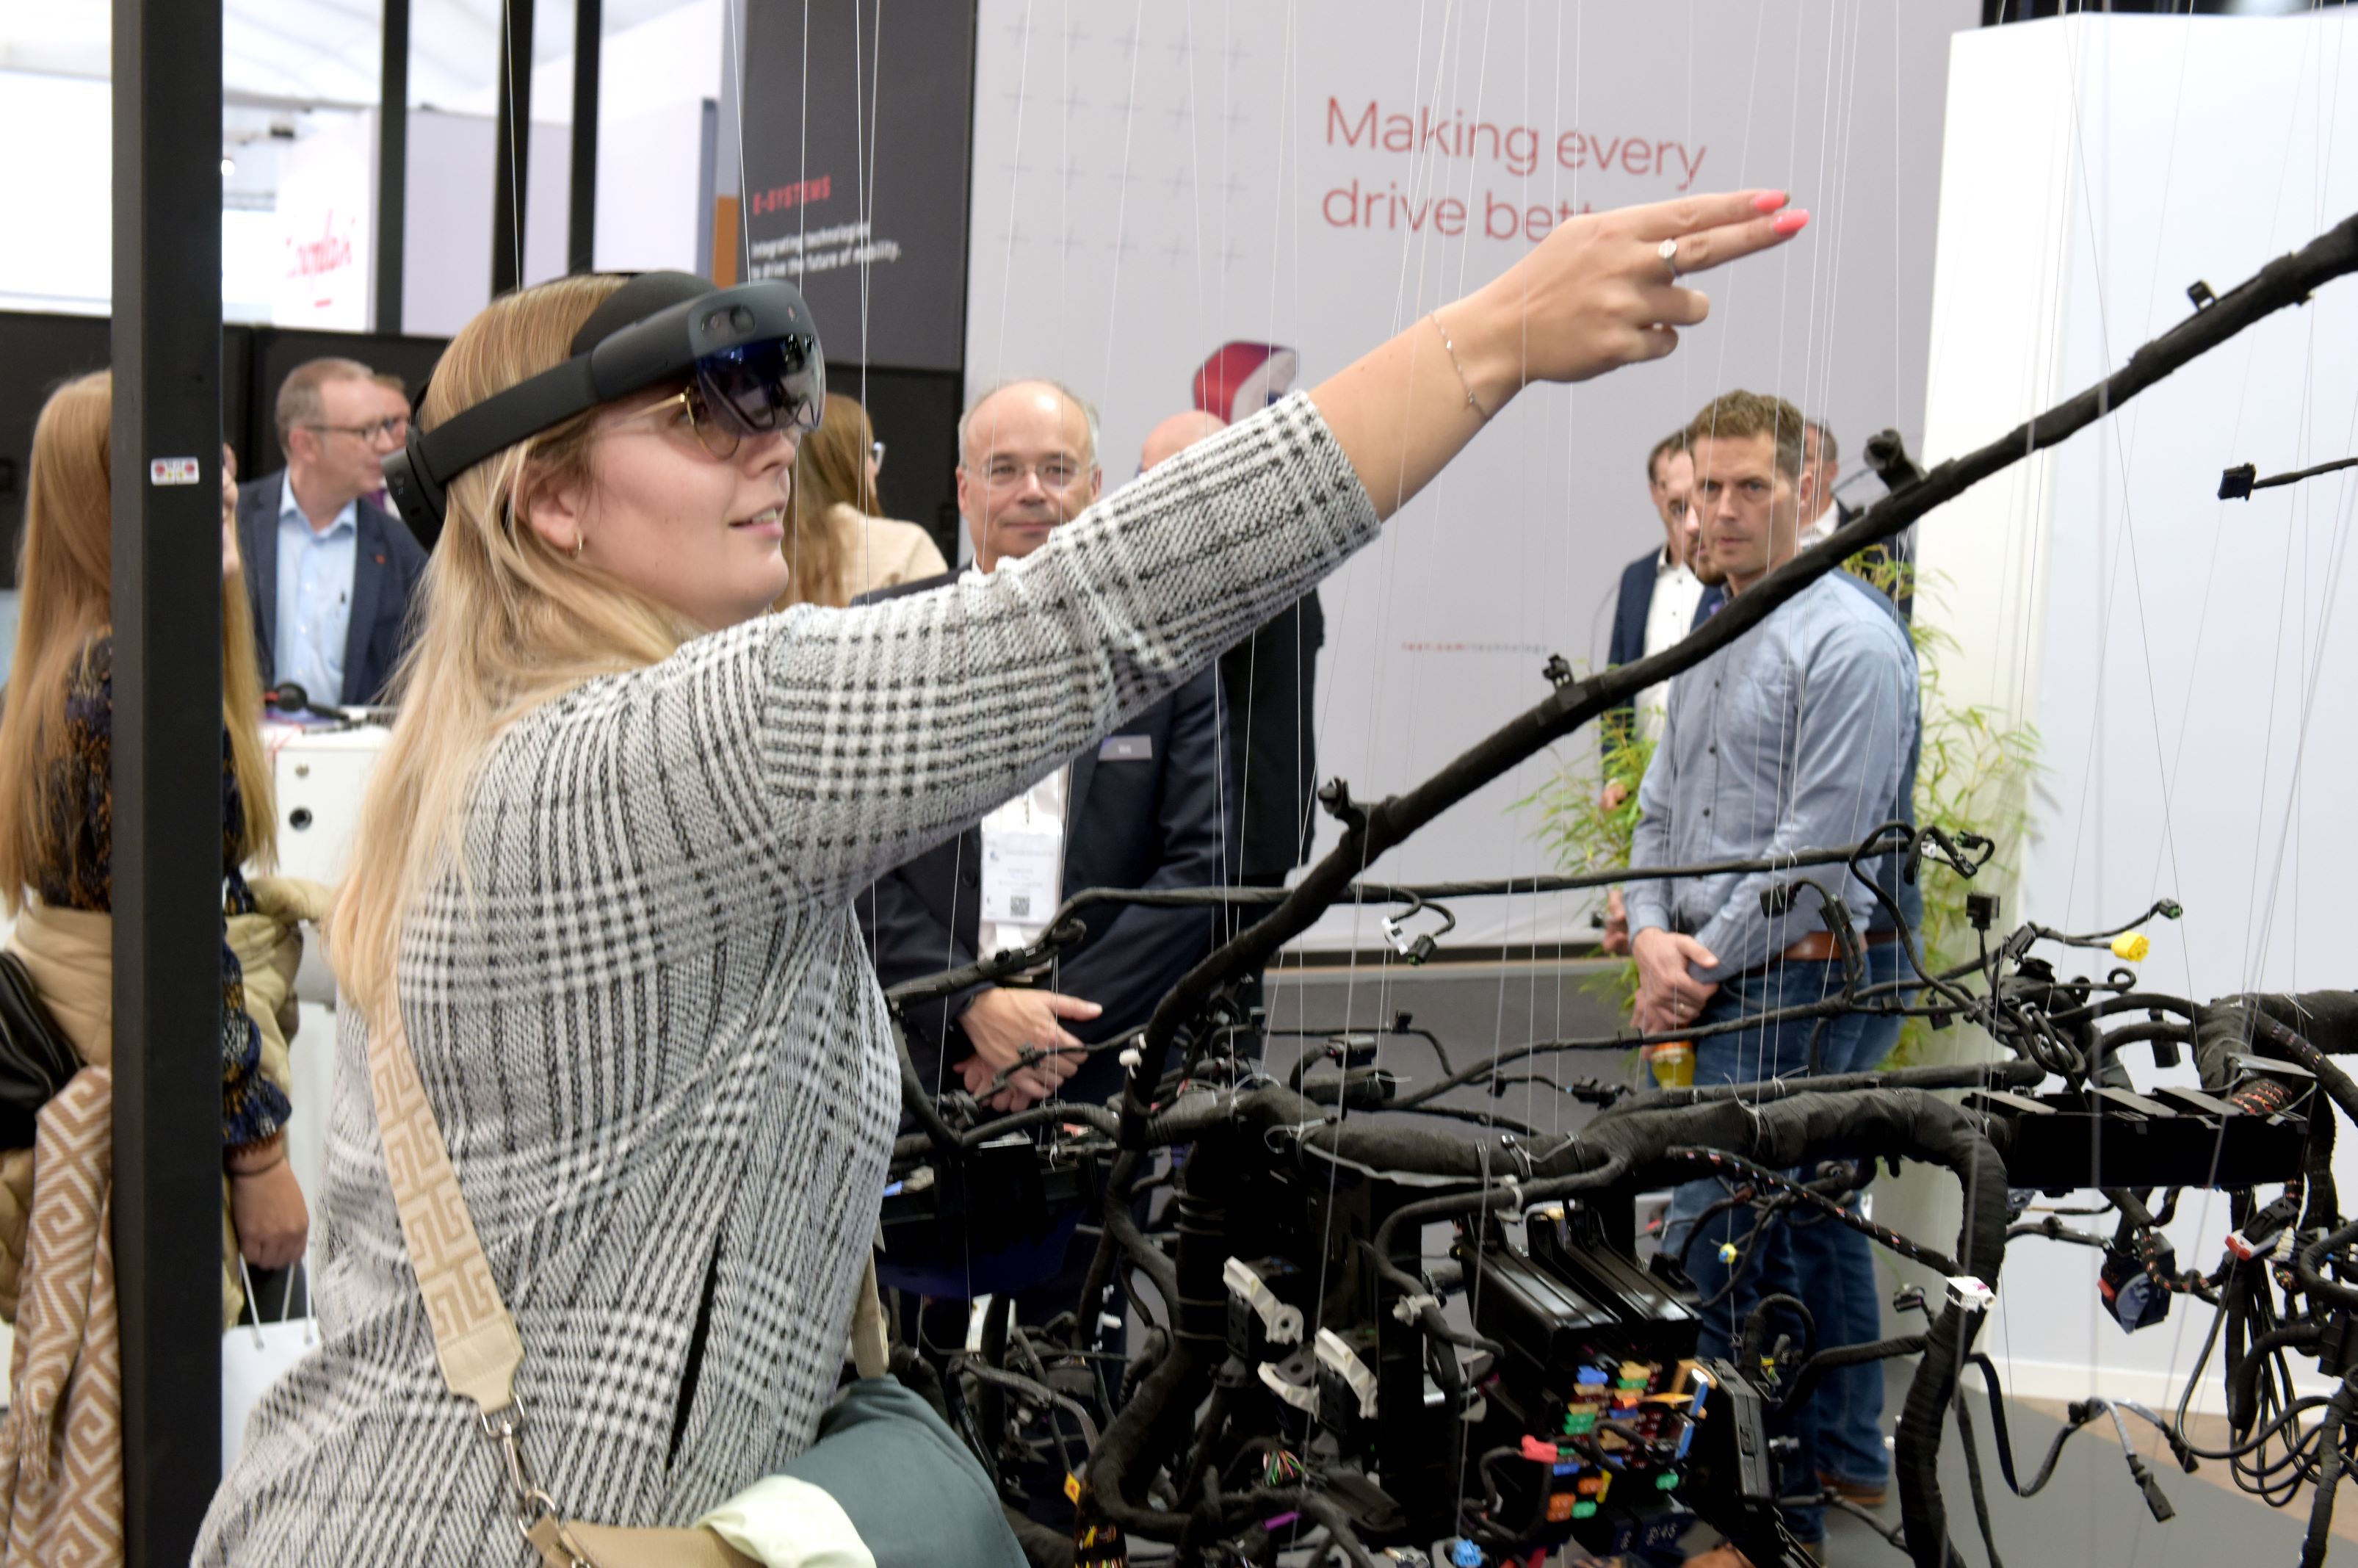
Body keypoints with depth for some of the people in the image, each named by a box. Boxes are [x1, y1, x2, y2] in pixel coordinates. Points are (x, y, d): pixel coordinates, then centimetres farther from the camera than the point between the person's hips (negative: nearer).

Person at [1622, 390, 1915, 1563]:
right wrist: (1654, 933, -1)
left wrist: (1704, 969, -12)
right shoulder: (1713, 641, 16)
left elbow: (1816, 847, -18)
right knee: (1811, 1212, 19)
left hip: (1805, 975, -9)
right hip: (1730, 980, 9)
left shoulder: (1848, 641, -13)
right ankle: (1846, 1451, 33)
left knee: (1720, 1238, -10)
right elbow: (1663, 807, 17)